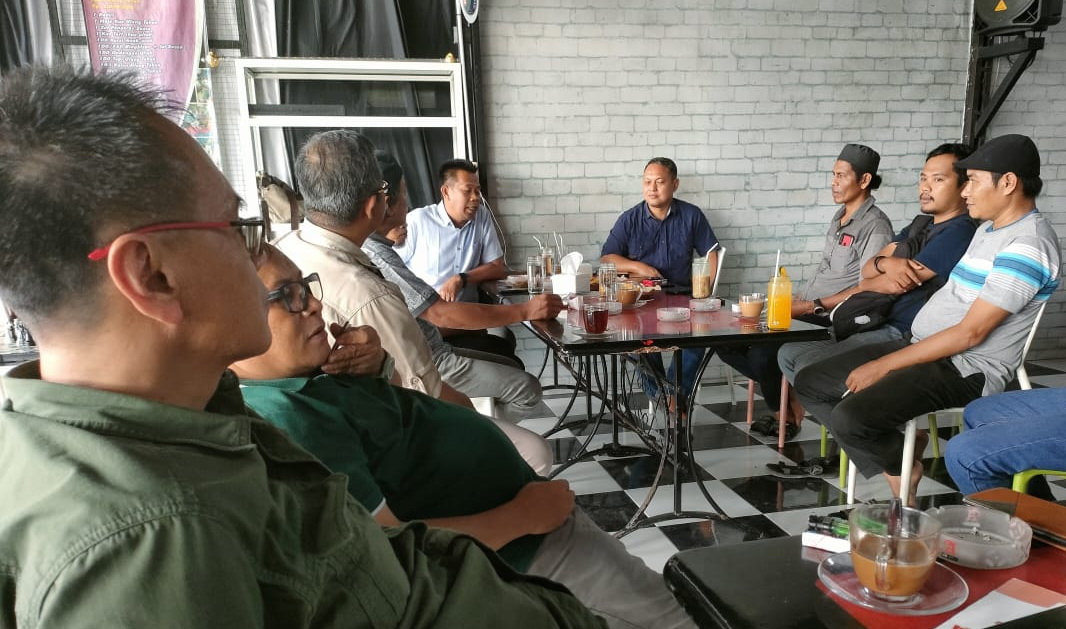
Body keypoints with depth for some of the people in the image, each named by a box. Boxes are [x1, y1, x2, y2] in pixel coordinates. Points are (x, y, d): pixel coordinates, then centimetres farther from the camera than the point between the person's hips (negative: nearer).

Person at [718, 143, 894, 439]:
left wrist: (813, 306, -17)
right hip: (805, 310, 9)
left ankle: (787, 409, 1)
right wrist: (797, 302, 8)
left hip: (831, 319, -9)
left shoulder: (875, 225, -9)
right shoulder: (840, 217, 18)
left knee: (763, 353, -30)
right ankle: (787, 392, 3)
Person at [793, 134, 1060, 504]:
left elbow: (970, 333, -21)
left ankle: (901, 465, 3)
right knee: (810, 383, 3)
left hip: (966, 369, -10)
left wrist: (884, 365, -18)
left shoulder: (1027, 245, -17)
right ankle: (897, 466, 7)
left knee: (850, 418, -31)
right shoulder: (991, 228, 15)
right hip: (923, 347, 10)